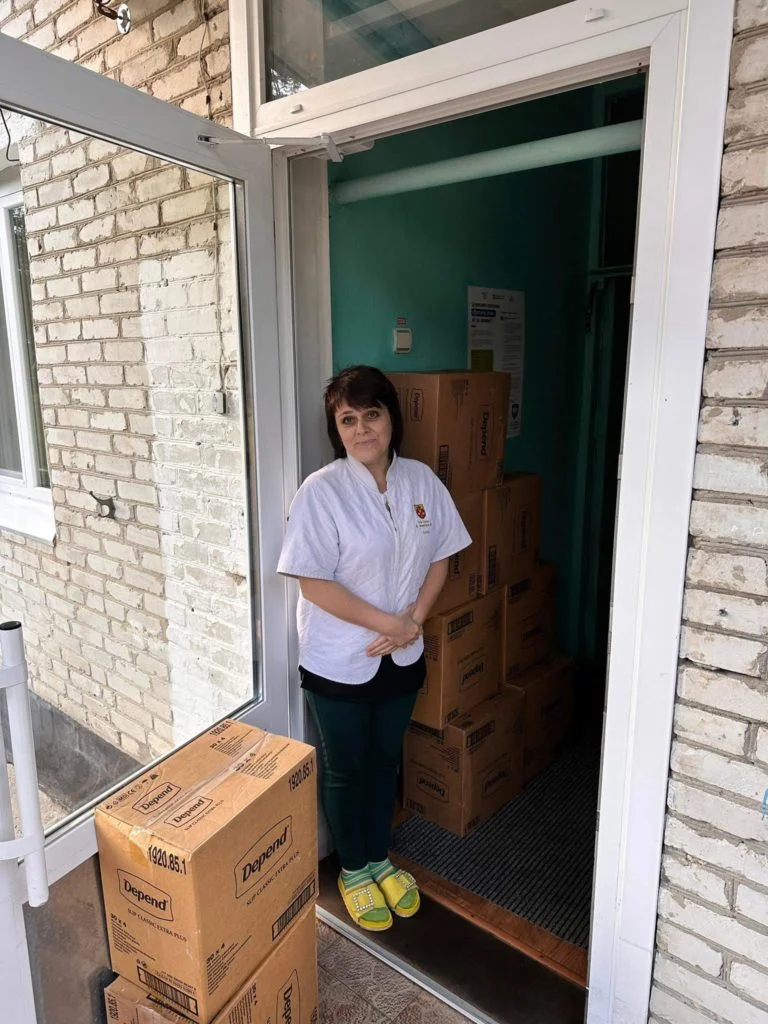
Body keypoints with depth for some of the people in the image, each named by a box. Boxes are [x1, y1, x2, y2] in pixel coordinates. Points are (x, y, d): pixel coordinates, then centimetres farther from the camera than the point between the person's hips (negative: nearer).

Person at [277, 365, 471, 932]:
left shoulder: (421, 480, -5)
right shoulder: (321, 492, -19)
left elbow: (439, 558, 3)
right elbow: (314, 585, -19)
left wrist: (414, 621, -10)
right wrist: (389, 622, -19)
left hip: (401, 656, 4)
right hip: (338, 662, -4)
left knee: (386, 760, 23)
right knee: (346, 769, 16)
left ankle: (380, 857, 47)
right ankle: (354, 869, 41)